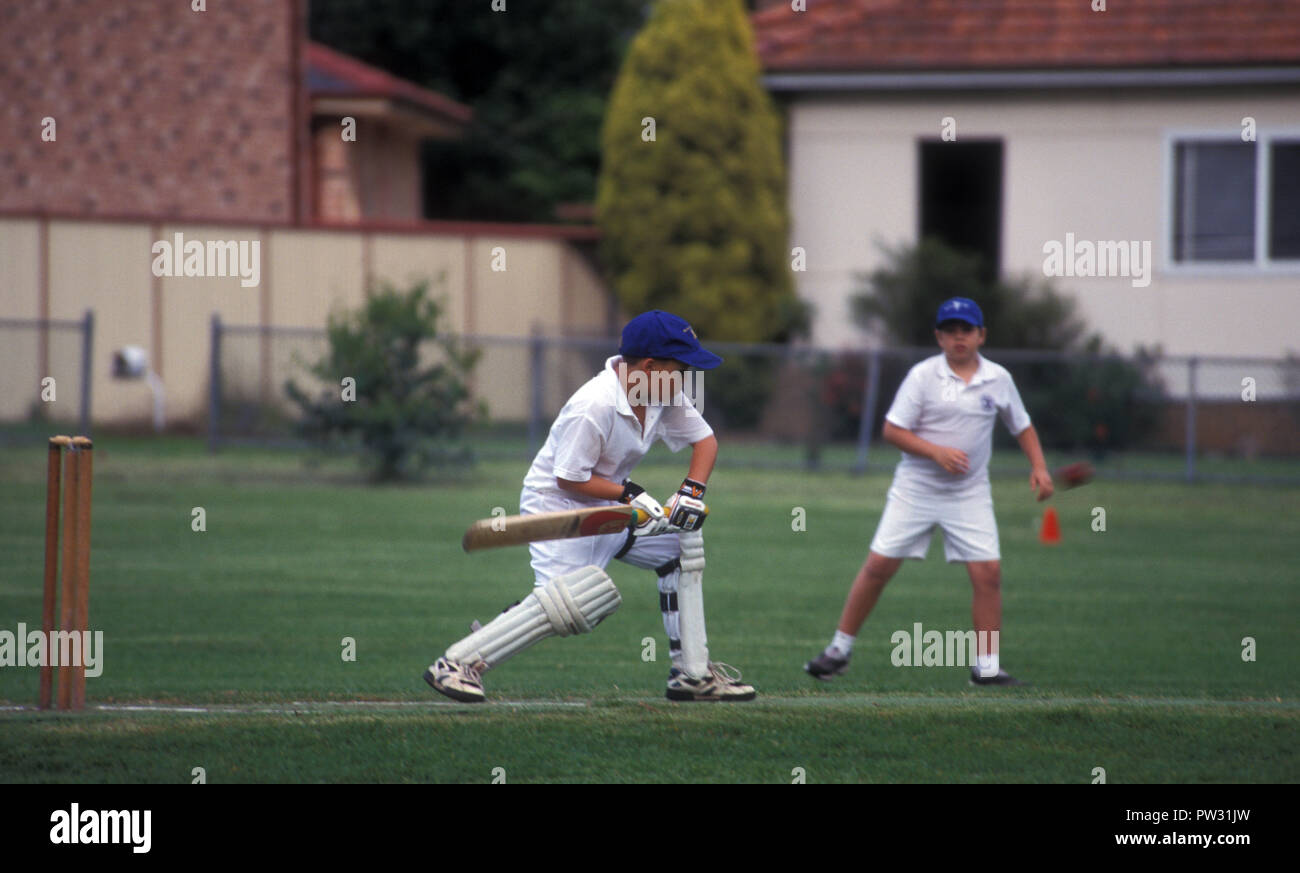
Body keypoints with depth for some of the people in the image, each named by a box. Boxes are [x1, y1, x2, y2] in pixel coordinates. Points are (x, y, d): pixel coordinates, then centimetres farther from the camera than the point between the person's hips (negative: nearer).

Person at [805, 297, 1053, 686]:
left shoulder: (998, 379, 3)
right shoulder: (923, 376, -6)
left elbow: (1022, 427, 16)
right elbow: (892, 431, -8)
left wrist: (1039, 466, 1)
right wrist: (937, 452, -20)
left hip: (970, 494, 2)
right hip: (916, 489, -2)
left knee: (988, 573, -8)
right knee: (878, 566, -3)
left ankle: (987, 667, 1)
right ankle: (840, 649, 10)